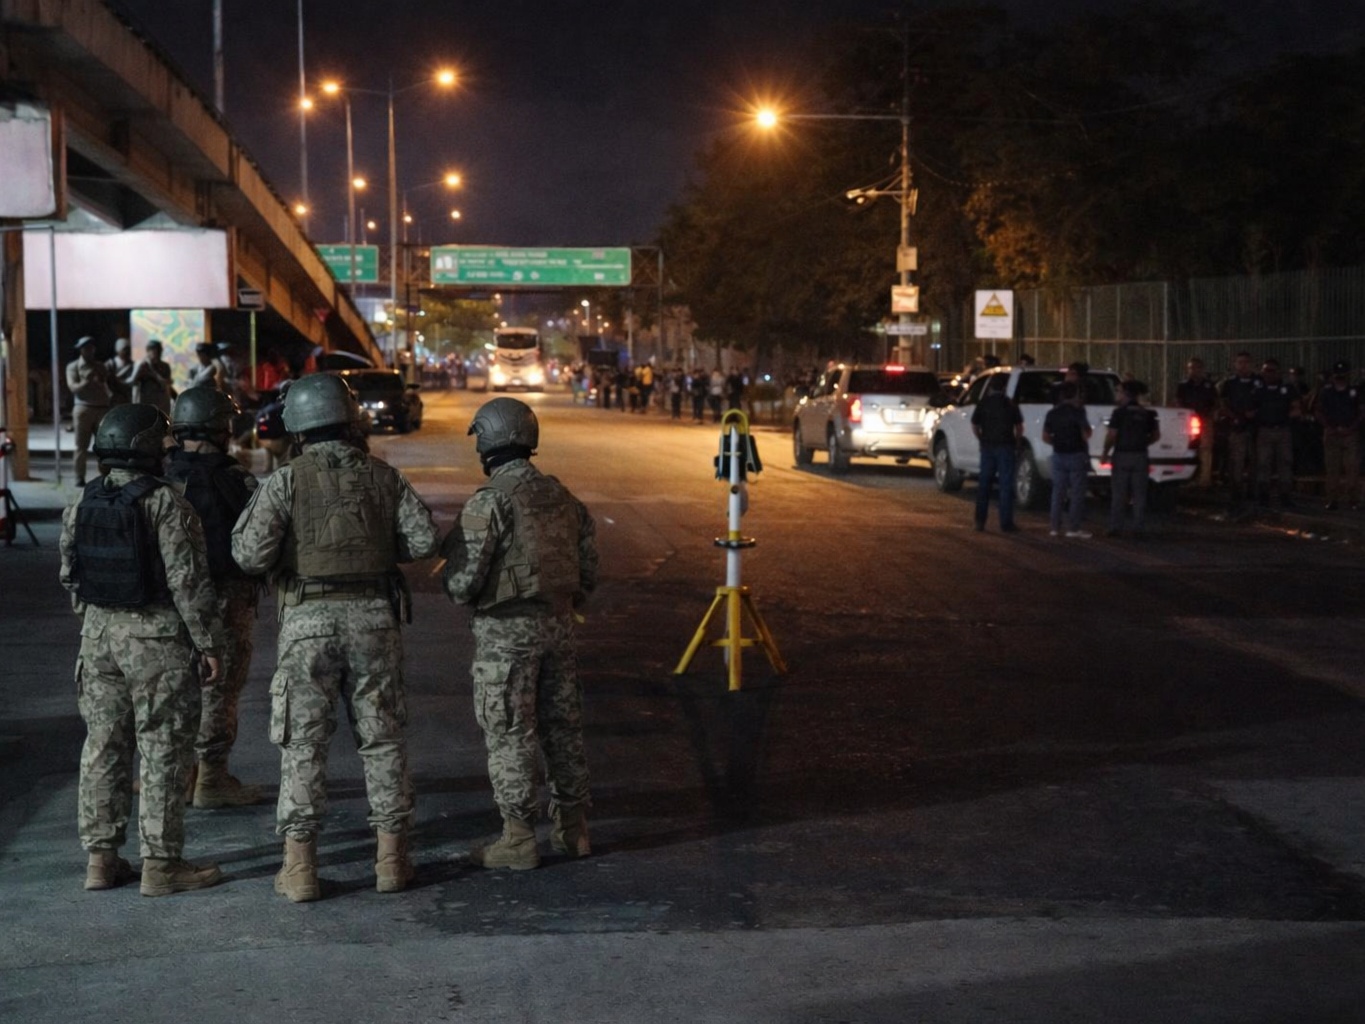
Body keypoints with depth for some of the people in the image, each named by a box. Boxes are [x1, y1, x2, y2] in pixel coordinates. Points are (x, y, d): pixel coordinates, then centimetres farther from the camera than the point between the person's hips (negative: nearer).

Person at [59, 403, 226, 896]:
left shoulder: (80, 505, 4)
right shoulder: (164, 503, -15)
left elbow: (70, 576, 12)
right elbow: (187, 580, -16)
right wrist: (208, 643, -9)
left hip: (98, 634, 6)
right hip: (156, 637, -6)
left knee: (103, 746, 12)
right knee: (163, 751, 0)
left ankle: (101, 858, 17)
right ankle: (161, 863, 3)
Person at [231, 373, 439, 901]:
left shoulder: (286, 482, -5)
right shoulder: (383, 477, 3)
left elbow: (250, 554, -12)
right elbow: (423, 539, -2)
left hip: (309, 619, -2)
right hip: (373, 618, 2)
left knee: (303, 742, 5)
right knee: (382, 738, 12)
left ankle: (299, 867, 5)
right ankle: (391, 857, 15)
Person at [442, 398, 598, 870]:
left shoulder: (489, 502, -15)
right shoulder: (562, 496, 8)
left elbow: (463, 581, -17)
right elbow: (588, 571, 11)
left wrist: (449, 567, 5)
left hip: (505, 634, -6)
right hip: (558, 627, 7)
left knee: (509, 734, 0)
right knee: (562, 727, 14)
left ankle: (518, 840, 3)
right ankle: (572, 828, 20)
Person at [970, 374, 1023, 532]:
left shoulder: (983, 403, 4)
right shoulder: (1010, 404, -3)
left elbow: (975, 426, 5)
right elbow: (1019, 428, -3)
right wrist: (1016, 442, 12)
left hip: (987, 447, 3)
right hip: (1005, 447, -3)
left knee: (984, 484, 11)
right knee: (1006, 485, 0)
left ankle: (980, 521, 11)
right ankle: (1006, 524, -2)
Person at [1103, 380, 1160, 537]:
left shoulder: (1119, 412, -8)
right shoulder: (1146, 413, 8)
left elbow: (1111, 435, -13)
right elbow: (1156, 435, 11)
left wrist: (1105, 452, -2)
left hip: (1122, 455, -4)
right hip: (1140, 456, 4)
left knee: (1118, 494, 1)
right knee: (1139, 495, 6)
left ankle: (1115, 528, 0)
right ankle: (1138, 528, 4)